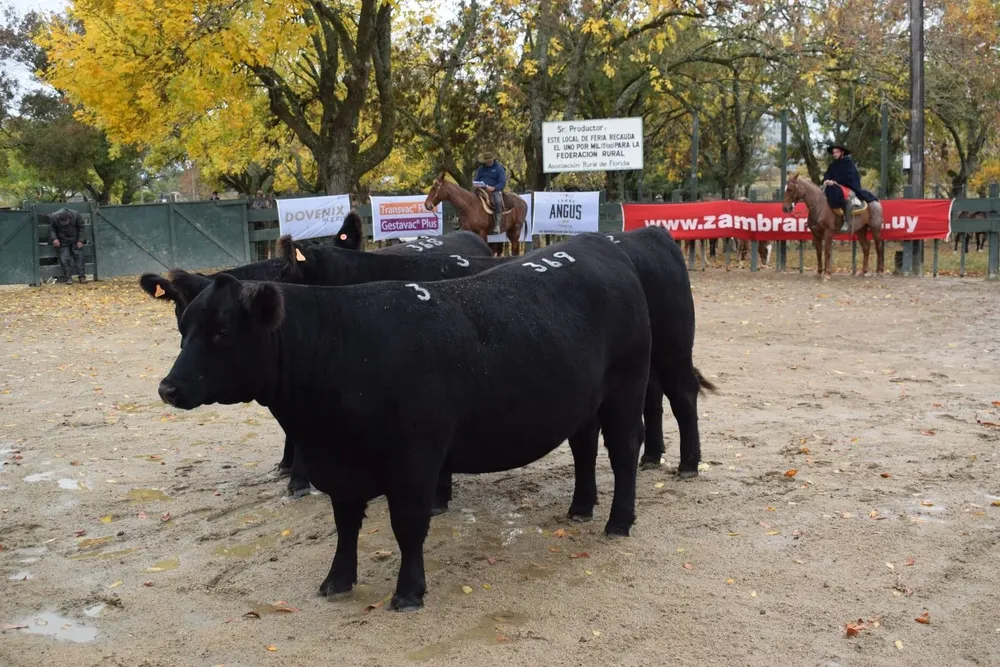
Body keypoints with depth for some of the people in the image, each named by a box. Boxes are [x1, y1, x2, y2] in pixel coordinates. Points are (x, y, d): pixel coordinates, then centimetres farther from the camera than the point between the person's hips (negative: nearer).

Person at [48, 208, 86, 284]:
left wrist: (80, 240, -8)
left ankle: (81, 276, 1)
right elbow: (51, 229, -3)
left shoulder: (76, 215, -19)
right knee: (64, 259, -8)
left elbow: (81, 228, -6)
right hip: (62, 242, 0)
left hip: (75, 240, 0)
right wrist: (54, 238, -18)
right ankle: (68, 277, -2)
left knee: (78, 256, -4)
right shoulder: (53, 217, -19)